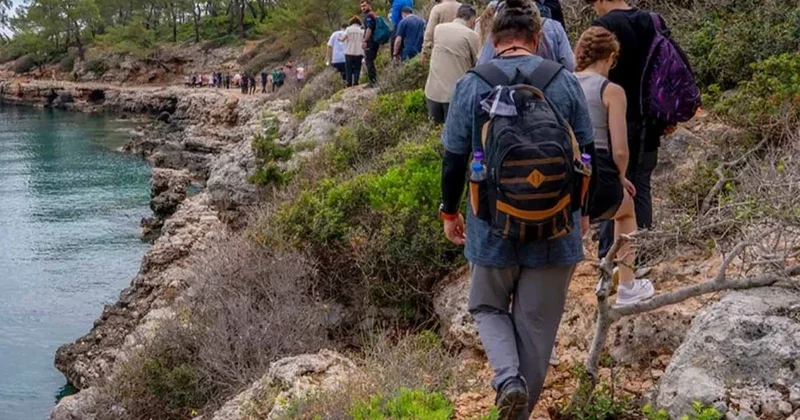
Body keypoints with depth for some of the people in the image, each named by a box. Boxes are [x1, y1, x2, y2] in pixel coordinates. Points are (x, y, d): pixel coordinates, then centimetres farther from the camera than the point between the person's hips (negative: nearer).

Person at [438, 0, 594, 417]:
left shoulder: (470, 85, -6)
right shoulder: (565, 82, -3)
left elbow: (453, 159, -2)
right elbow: (586, 154, 3)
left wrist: (449, 212, 13)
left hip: (492, 227, 0)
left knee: (488, 307, 21)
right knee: (536, 324, 13)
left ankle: (508, 379, -4)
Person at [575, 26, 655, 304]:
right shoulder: (611, 91, -3)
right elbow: (620, 150, -7)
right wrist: (621, 178, 13)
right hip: (596, 179, -2)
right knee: (626, 209, 32)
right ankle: (627, 288, 42)